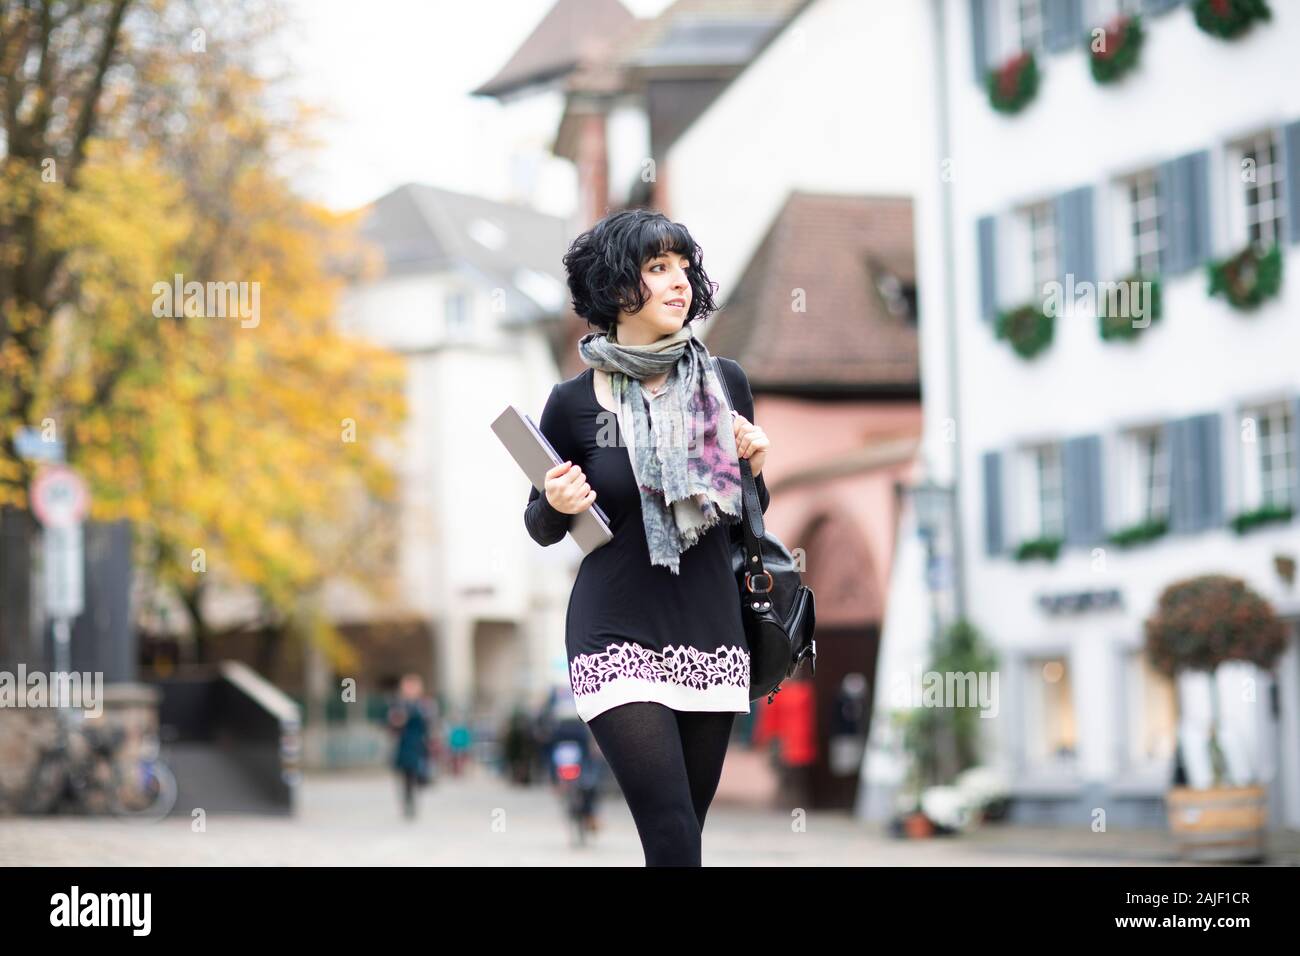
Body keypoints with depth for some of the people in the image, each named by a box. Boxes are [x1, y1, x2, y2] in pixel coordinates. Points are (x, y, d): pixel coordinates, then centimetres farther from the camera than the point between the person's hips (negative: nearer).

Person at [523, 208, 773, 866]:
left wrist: (751, 464, -5)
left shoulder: (724, 383, 4)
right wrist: (558, 503, -13)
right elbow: (541, 529, 9)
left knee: (683, 834, 8)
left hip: (711, 636, 3)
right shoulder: (574, 403, -4)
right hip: (618, 639, -3)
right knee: (674, 838, -15)